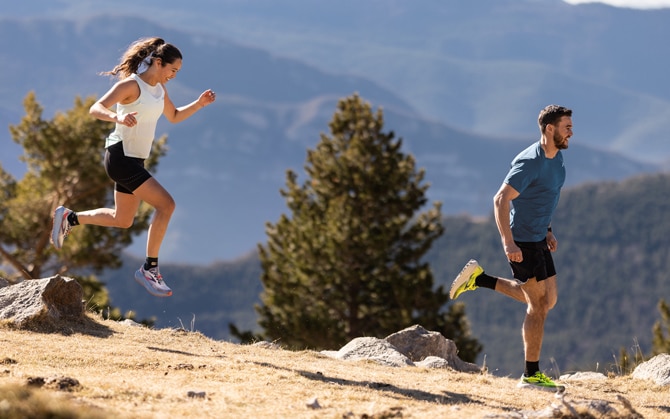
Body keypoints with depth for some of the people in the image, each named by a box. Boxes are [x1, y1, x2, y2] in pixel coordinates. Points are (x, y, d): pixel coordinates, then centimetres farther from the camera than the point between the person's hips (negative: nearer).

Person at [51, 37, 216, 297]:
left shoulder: (159, 90, 10)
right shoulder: (131, 84, -15)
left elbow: (174, 117, 25)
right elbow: (96, 109, -23)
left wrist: (199, 104, 9)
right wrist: (118, 117, -43)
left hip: (134, 160, 10)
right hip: (120, 156, -10)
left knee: (122, 220, 19)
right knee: (165, 204, -18)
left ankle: (69, 218, 34)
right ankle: (150, 269, -12)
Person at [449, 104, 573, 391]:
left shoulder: (557, 158, 7)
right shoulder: (529, 162, -21)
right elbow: (500, 200, -25)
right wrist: (508, 243, -31)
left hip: (539, 240, 9)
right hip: (522, 243, -9)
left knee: (547, 300, 15)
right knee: (538, 306, -5)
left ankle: (480, 279, 22)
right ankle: (531, 375, 2)